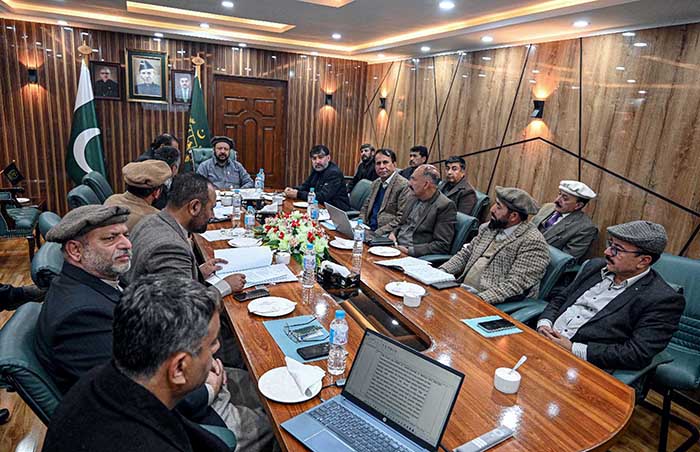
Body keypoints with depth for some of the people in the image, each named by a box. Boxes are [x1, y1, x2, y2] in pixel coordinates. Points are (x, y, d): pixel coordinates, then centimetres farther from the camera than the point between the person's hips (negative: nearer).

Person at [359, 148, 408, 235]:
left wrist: (378, 233, -20)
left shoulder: (404, 186, -11)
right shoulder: (375, 183, 14)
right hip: (368, 230, 8)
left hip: (386, 235, -8)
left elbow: (401, 219, -17)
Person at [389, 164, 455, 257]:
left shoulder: (446, 206, -12)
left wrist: (409, 250, -21)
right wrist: (393, 233, 1)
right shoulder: (412, 197, 11)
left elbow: (442, 245, -16)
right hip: (396, 246, 7)